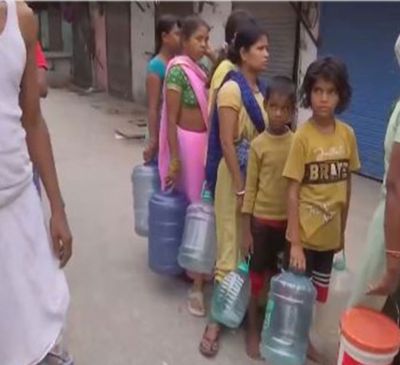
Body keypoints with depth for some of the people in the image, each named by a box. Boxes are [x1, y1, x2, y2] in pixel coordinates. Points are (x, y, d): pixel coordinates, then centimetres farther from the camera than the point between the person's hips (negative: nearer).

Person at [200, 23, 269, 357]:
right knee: (231, 246, -1)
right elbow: (226, 143, -17)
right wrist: (239, 189, -17)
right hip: (236, 175, -7)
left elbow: (265, 135, 13)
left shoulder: (260, 89, 9)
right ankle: (217, 318, 13)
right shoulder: (232, 90, -13)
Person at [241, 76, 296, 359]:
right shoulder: (258, 145, -10)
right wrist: (246, 230, -7)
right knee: (257, 274, 9)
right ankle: (253, 330, 24)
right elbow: (250, 188, -7)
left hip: (287, 219, 2)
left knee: (277, 273, 17)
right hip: (262, 219, -2)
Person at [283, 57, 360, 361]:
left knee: (315, 293, 21)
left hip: (329, 233, 5)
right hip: (304, 233, -4)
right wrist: (295, 242, -18)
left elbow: (347, 185, 6)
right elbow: (293, 191, -15)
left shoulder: (347, 135, -2)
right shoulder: (302, 136, -16)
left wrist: (342, 230, 10)